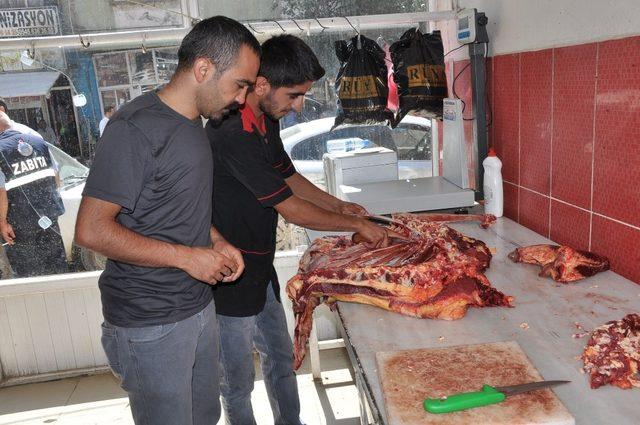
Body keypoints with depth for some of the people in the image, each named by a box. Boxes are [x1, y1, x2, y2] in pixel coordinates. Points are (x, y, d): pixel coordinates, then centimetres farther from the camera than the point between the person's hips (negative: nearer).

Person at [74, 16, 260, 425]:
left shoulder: (192, 123, 8)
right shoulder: (137, 128, -20)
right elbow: (91, 230, -22)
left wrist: (217, 242, 2)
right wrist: (187, 256, -21)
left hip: (199, 306, 8)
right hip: (151, 325, -8)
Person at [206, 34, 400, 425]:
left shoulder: (267, 122, 3)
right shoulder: (234, 134, -27)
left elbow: (289, 176, 18)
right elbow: (291, 209, -23)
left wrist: (338, 205, 8)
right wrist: (357, 225, -12)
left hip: (260, 268, 9)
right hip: (231, 278, -9)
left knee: (281, 358, 23)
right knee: (239, 381, 9)